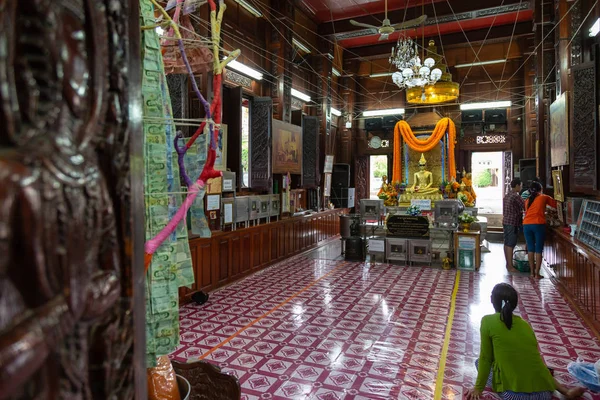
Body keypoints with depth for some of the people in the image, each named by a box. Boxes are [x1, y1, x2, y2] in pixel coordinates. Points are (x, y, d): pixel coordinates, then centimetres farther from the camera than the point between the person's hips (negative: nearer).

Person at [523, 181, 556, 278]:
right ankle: (537, 273, 3)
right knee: (538, 250, 2)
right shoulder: (544, 198, 9)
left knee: (530, 249, 12)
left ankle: (532, 272, 16)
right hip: (538, 225, -4)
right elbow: (556, 205, 18)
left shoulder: (527, 200, 20)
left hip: (526, 225, 4)